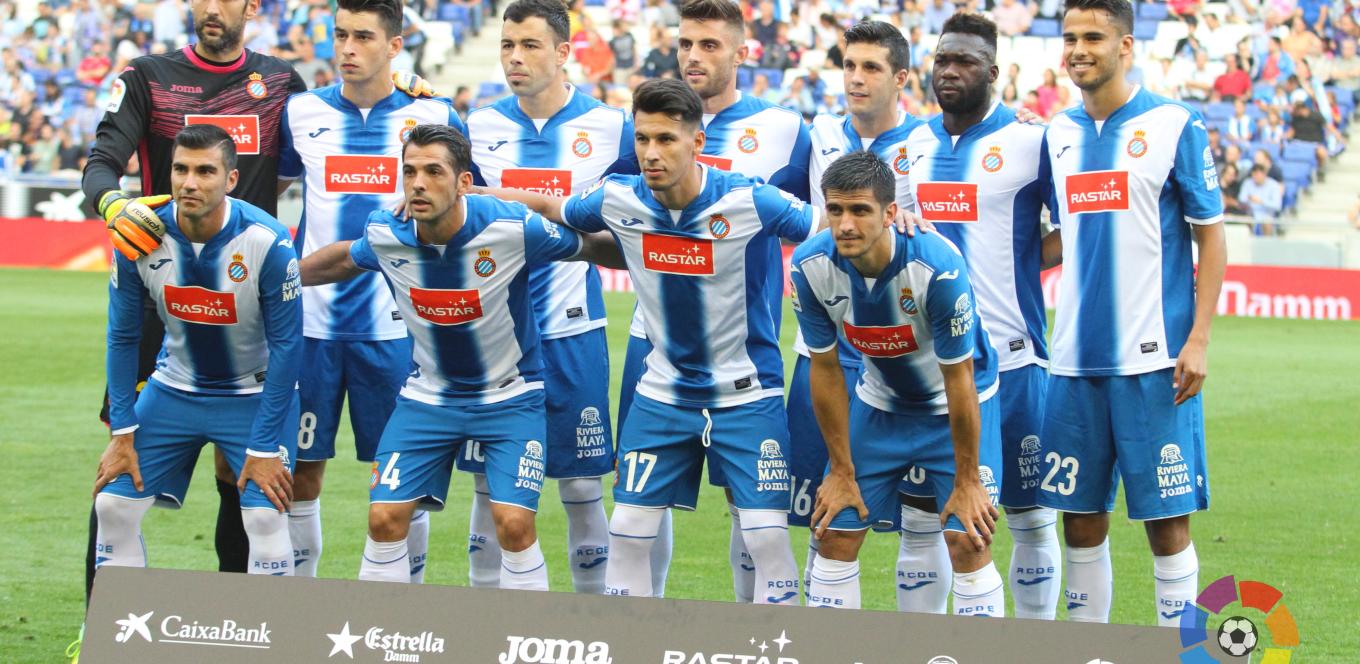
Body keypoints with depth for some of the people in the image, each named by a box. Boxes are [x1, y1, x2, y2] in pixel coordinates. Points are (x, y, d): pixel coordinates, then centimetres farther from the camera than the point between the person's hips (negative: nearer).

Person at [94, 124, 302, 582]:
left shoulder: (268, 243, -25)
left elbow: (286, 346, -17)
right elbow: (123, 337, -3)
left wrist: (264, 447, -18)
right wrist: (122, 432, -5)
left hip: (255, 391, -4)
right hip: (175, 387, 4)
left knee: (265, 517, -18)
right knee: (114, 505, -2)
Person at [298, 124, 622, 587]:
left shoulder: (514, 228, -25)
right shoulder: (384, 235, -14)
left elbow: (591, 246, -8)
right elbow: (344, 259, 10)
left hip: (510, 396, -3)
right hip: (427, 392, 3)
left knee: (514, 523, -16)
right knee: (385, 519, -4)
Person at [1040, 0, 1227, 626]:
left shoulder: (1173, 126, -3)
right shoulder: (1059, 134, 11)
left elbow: (1211, 237, -2)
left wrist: (1198, 339, -9)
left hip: (1153, 359, -5)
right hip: (1076, 357, 5)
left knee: (1166, 517, -2)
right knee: (1081, 516, 8)